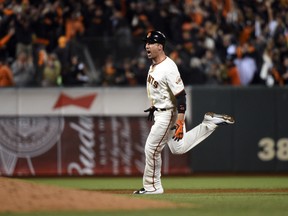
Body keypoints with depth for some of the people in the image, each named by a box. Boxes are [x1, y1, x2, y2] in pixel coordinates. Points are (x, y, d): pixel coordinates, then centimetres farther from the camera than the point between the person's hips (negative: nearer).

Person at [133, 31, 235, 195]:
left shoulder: (168, 68, -26)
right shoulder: (154, 64, 3)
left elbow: (181, 95, -27)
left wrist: (180, 121, -30)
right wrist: (153, 107, 24)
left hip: (168, 113, -10)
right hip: (159, 112, 10)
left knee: (152, 148, -4)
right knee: (178, 148, 18)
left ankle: (152, 186, 10)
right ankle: (210, 124, 21)